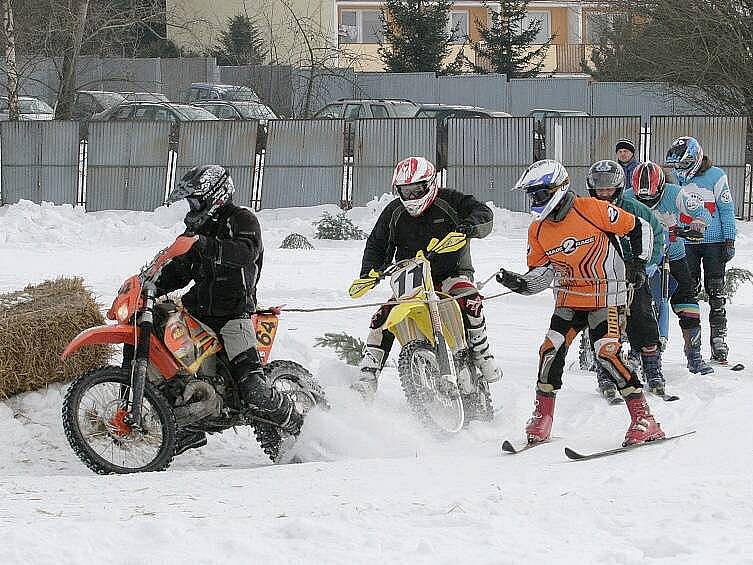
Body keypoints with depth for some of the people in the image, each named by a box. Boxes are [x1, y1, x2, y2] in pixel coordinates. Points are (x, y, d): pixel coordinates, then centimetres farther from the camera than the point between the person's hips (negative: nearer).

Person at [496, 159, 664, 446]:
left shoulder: (592, 210, -15)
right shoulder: (538, 231, 2)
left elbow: (639, 228, -5)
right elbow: (541, 273, 8)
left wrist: (639, 262, -13)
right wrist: (521, 283, -12)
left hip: (606, 295, -6)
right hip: (569, 298, 6)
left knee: (607, 353, -18)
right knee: (551, 350, -6)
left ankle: (644, 421, -12)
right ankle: (541, 421, 7)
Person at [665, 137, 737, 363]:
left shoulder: (715, 177, -5)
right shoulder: (676, 180, 6)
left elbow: (727, 209, -2)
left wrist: (729, 240, -6)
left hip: (714, 241, -3)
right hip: (686, 244, 3)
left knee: (716, 293, -2)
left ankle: (719, 339, 1)